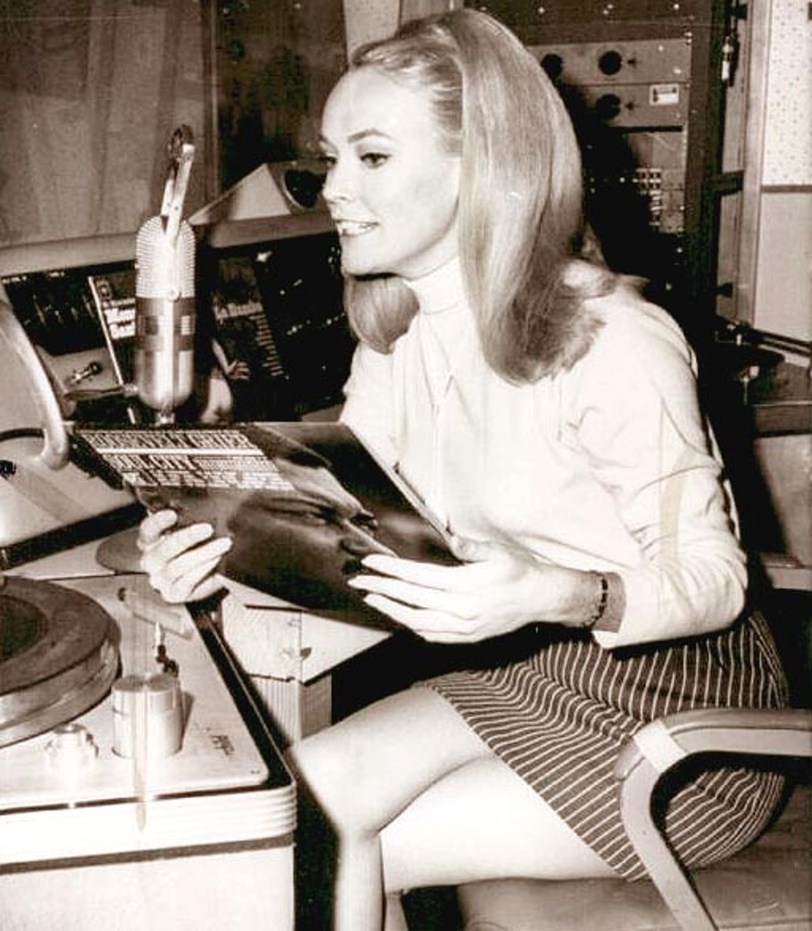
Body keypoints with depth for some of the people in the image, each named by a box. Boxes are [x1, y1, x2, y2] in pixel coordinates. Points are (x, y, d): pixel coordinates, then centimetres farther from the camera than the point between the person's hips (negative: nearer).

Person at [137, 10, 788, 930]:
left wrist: (557, 595, -36)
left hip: (685, 710, -6)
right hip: (536, 677, 6)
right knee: (303, 793, -11)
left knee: (338, 852, -12)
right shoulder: (397, 330, -1)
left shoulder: (613, 345, -24)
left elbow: (711, 579, -18)